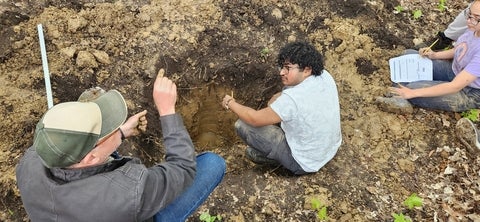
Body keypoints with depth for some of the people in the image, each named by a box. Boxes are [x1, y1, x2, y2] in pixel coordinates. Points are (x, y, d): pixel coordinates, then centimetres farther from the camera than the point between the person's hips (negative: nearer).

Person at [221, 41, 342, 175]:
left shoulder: (292, 99, -34)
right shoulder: (325, 76, -11)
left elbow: (255, 119, -20)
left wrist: (230, 103, -5)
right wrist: (277, 99, -6)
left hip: (305, 163, -8)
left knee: (242, 125, -11)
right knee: (277, 100, 17)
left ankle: (272, 156, 11)